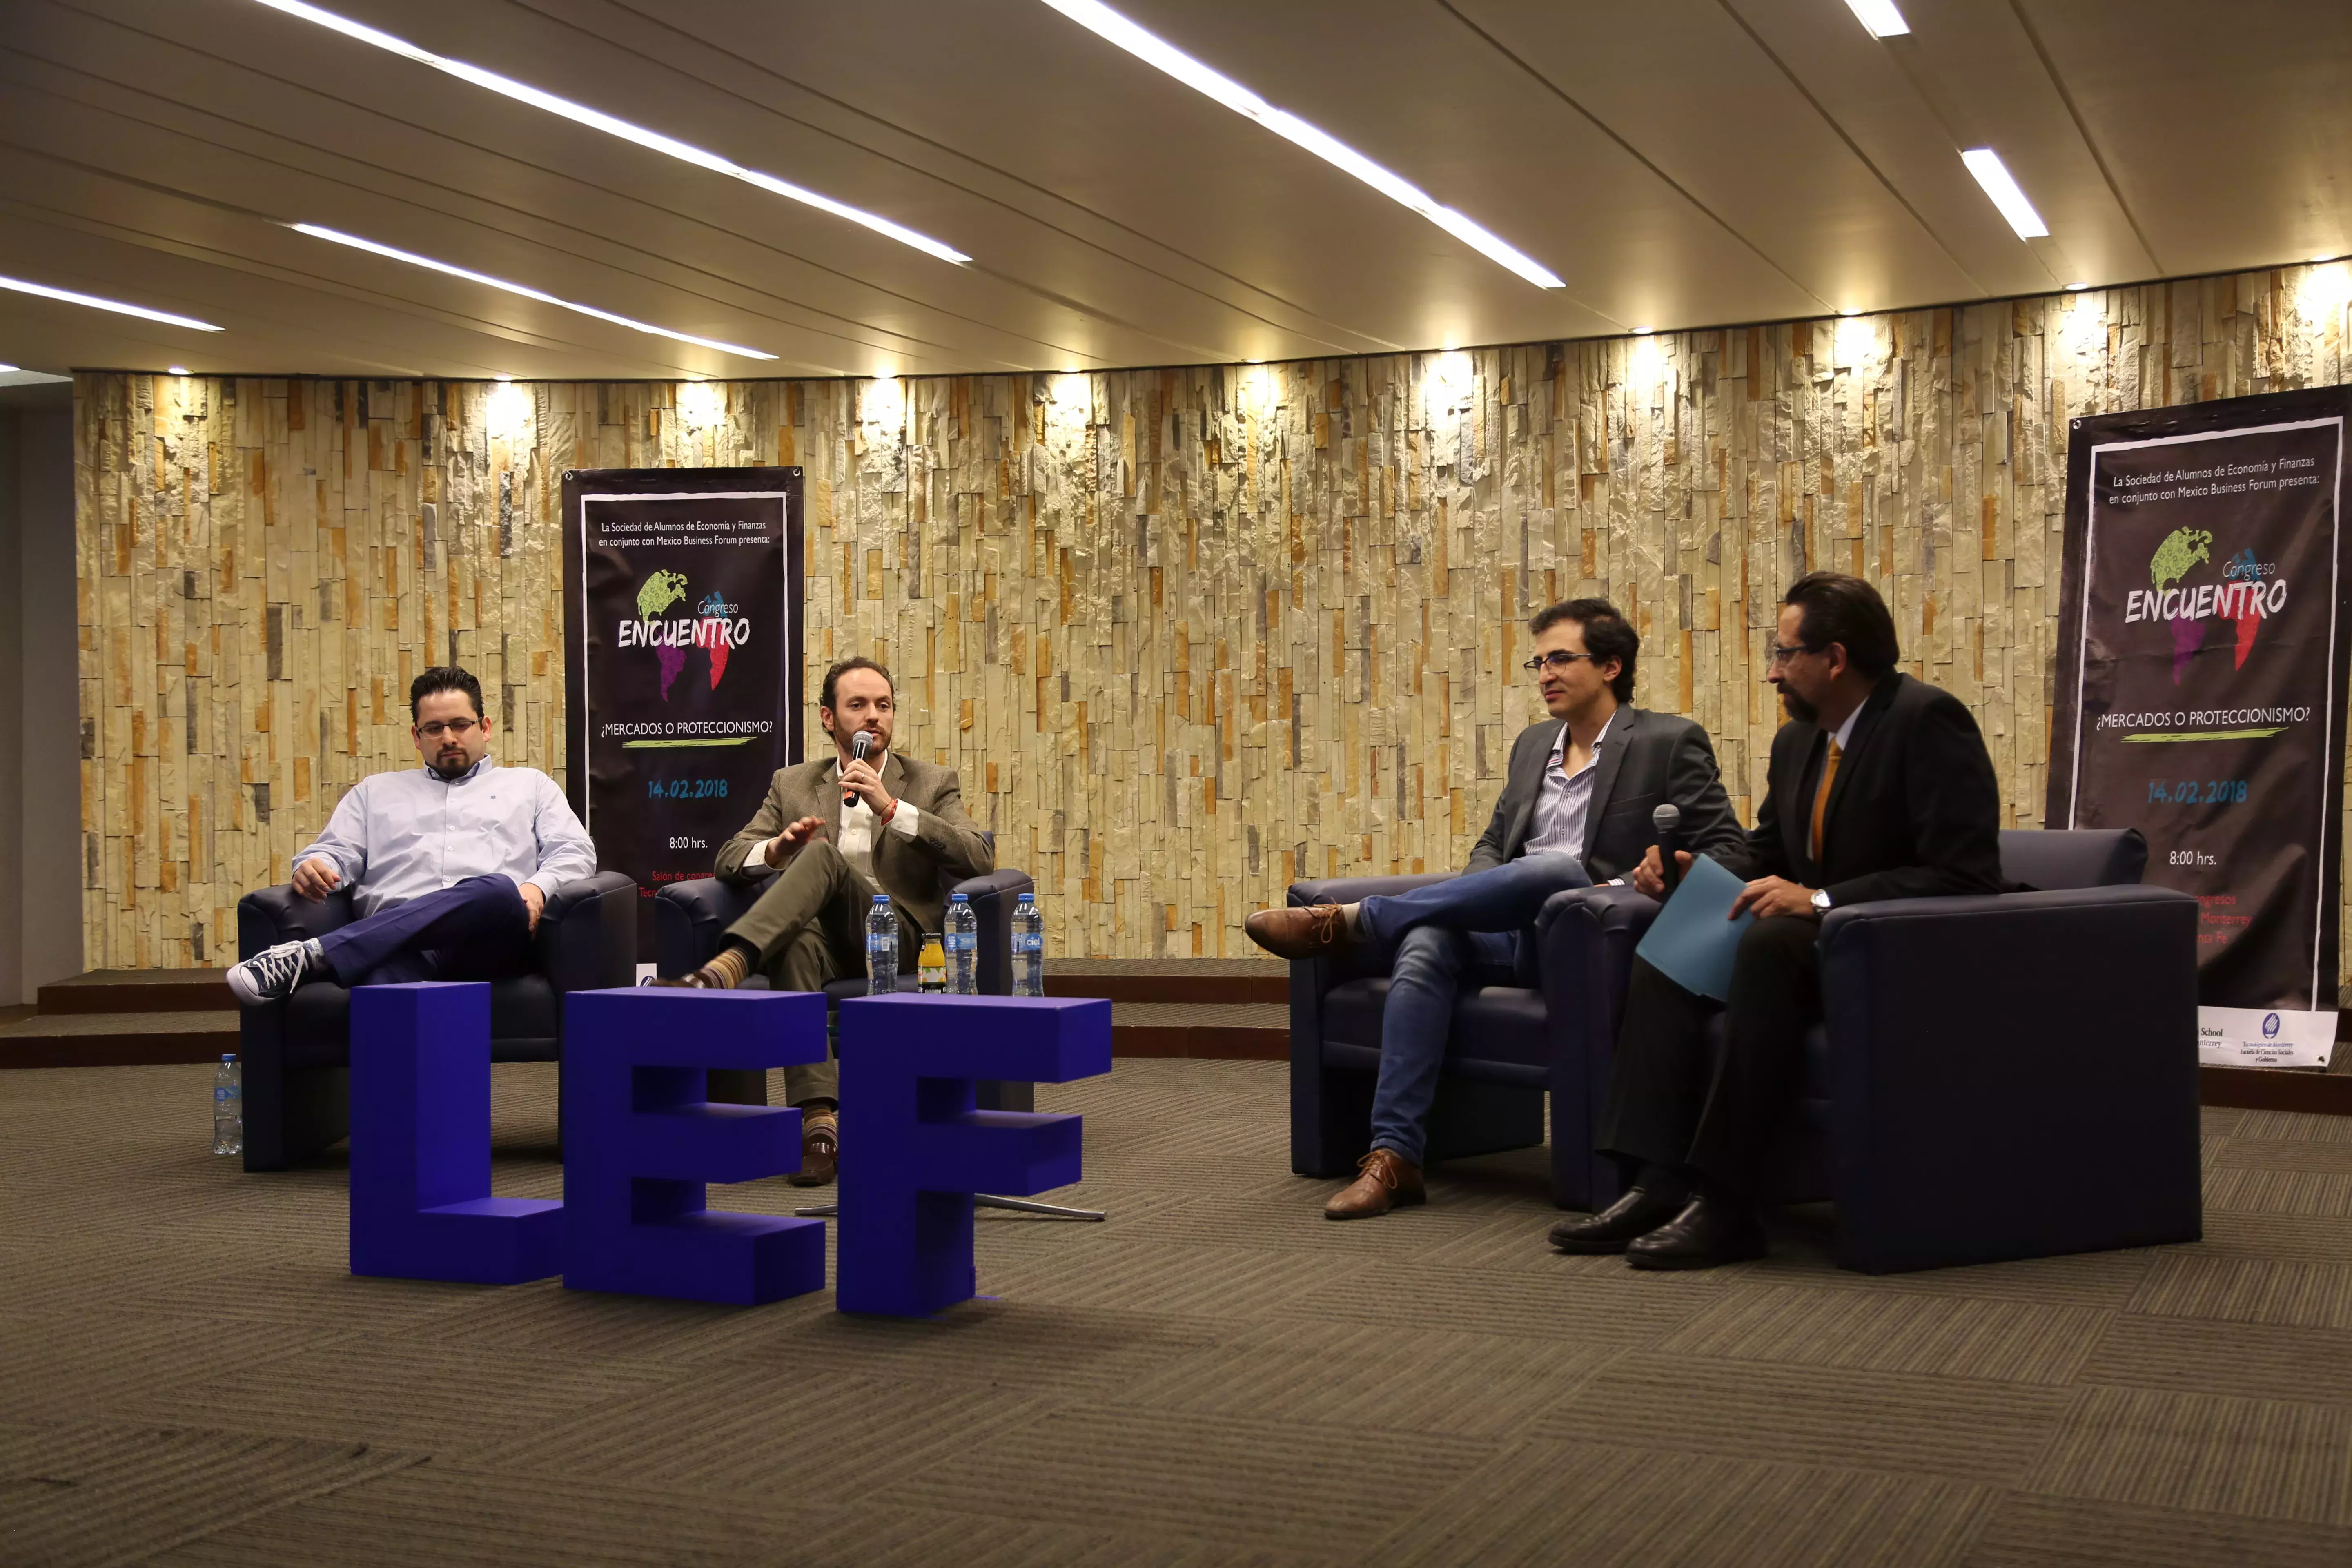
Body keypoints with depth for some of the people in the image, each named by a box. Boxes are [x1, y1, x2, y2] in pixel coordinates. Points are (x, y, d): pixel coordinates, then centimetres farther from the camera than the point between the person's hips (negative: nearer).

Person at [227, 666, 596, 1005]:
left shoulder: (530, 785, 31)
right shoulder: (376, 792, 37)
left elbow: (574, 853, 18)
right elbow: (337, 853, 25)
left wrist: (538, 887, -6)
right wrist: (314, 867, -2)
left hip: (489, 939, -1)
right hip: (398, 940, 1)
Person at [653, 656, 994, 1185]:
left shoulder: (933, 784, 17)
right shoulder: (792, 784, 23)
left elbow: (979, 859, -1)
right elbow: (729, 858, 14)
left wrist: (891, 808, -12)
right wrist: (776, 849, -11)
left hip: (896, 937, -2)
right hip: (821, 934, 2)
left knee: (823, 855, -31)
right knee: (799, 941, -39)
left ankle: (725, 971, -52)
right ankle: (818, 1119, -51)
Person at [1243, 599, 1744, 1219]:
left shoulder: (1671, 743, 4)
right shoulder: (1534, 744, 23)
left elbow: (1726, 853, 0)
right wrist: (1471, 897, 3)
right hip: (1510, 933, 5)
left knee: (1560, 870, -36)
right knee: (1427, 944, -27)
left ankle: (1350, 919, -27)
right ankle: (1393, 1157, -32)